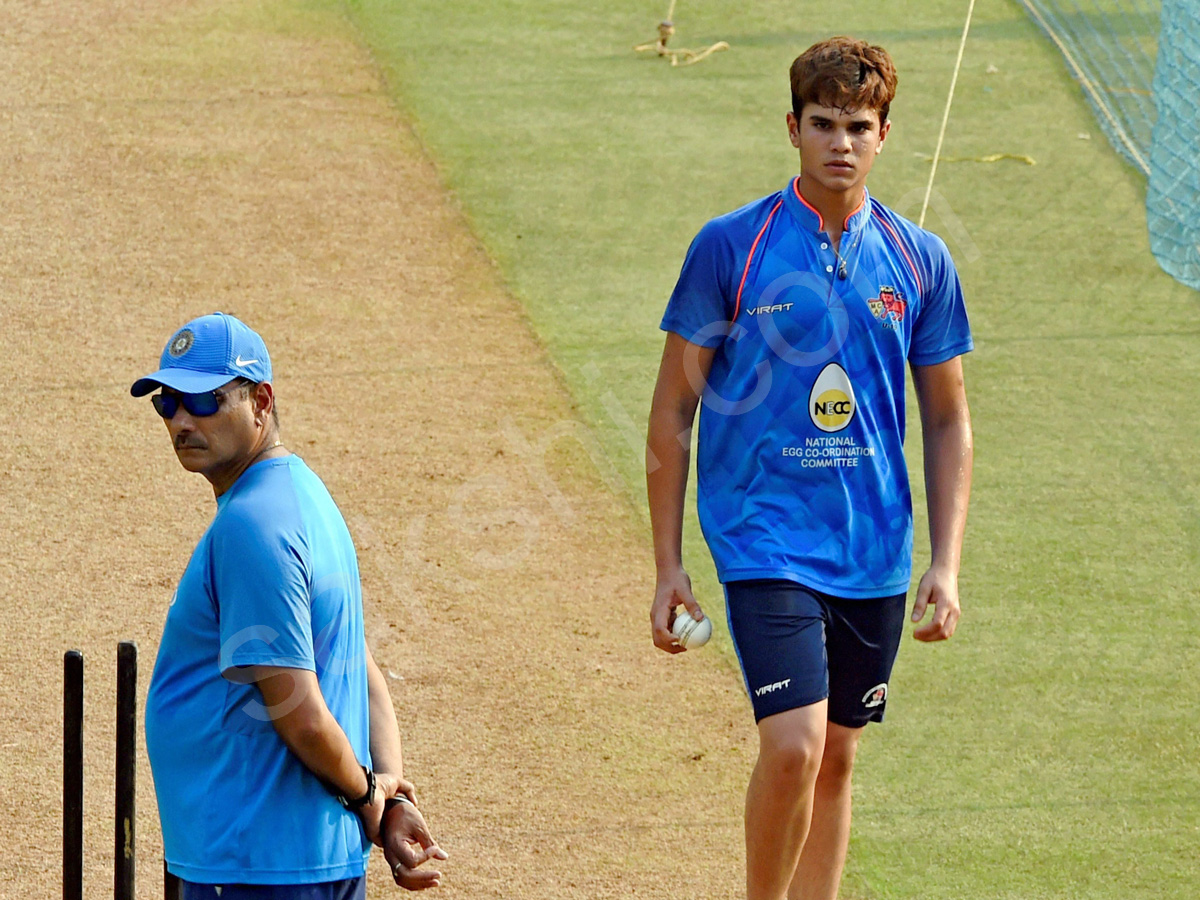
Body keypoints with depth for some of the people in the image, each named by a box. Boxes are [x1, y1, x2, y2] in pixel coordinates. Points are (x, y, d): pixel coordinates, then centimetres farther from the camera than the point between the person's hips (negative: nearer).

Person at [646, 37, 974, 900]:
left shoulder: (920, 262, 5)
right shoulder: (730, 247, -4)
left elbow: (947, 421, 12)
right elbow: (673, 412, 1)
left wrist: (946, 564, 3)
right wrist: (668, 566, -2)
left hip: (875, 555, 4)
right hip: (765, 538, -4)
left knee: (836, 758, 11)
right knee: (793, 747, -17)